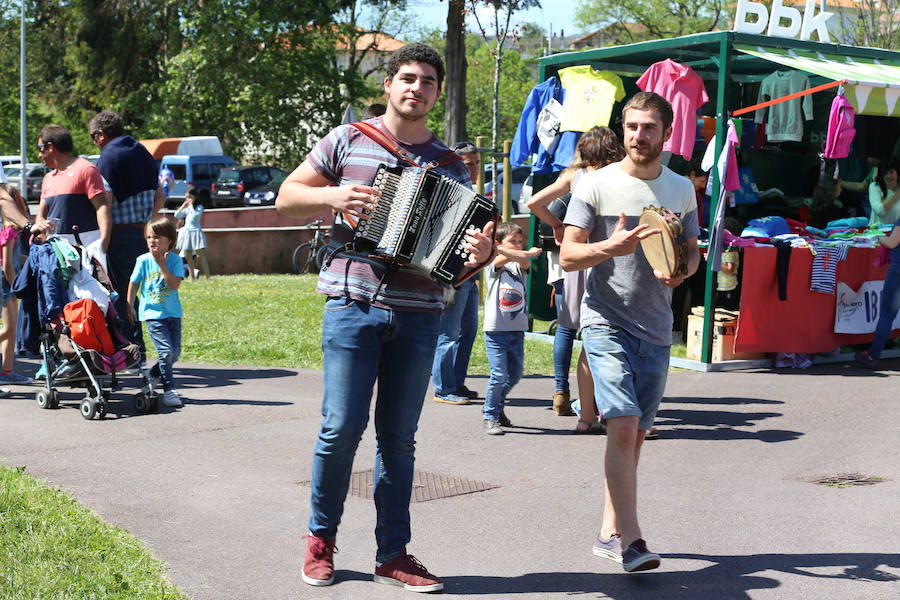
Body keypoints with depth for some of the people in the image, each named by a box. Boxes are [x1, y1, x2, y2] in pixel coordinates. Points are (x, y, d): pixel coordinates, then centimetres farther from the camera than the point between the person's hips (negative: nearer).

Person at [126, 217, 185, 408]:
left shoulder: (175, 260, -3)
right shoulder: (143, 260, -4)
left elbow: (175, 284, -16)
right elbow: (133, 284, 7)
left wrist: (162, 265, -21)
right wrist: (130, 308, 9)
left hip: (173, 313, 3)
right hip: (152, 314, -3)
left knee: (175, 352, 7)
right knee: (166, 351, -14)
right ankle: (169, 389, -6)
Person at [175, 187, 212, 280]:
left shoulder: (199, 207, -5)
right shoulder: (186, 208, 14)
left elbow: (195, 215, -22)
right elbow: (177, 215, 11)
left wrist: (191, 205, -14)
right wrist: (183, 206, 2)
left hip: (196, 232, -7)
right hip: (187, 232, 7)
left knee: (200, 255, -11)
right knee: (188, 256, 7)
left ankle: (208, 277, -11)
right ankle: (191, 277, 15)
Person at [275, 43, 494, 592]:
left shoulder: (451, 167, 12)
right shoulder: (347, 142, 6)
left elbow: (457, 251, 11)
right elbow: (286, 197, 11)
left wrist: (479, 256, -12)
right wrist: (332, 196, -7)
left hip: (418, 315, 2)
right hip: (354, 305, -2)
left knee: (398, 437, 7)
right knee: (342, 428, -5)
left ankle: (393, 554, 16)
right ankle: (322, 537, 16)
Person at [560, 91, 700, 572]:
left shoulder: (681, 189, 10)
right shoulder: (596, 185, -3)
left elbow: (693, 251, 18)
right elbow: (568, 256, -4)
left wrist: (680, 270, -6)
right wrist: (612, 247, -23)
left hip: (656, 329, 5)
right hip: (606, 323, -5)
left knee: (635, 434, 10)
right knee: (623, 427, -17)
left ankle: (610, 531, 23)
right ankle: (631, 540, -15)